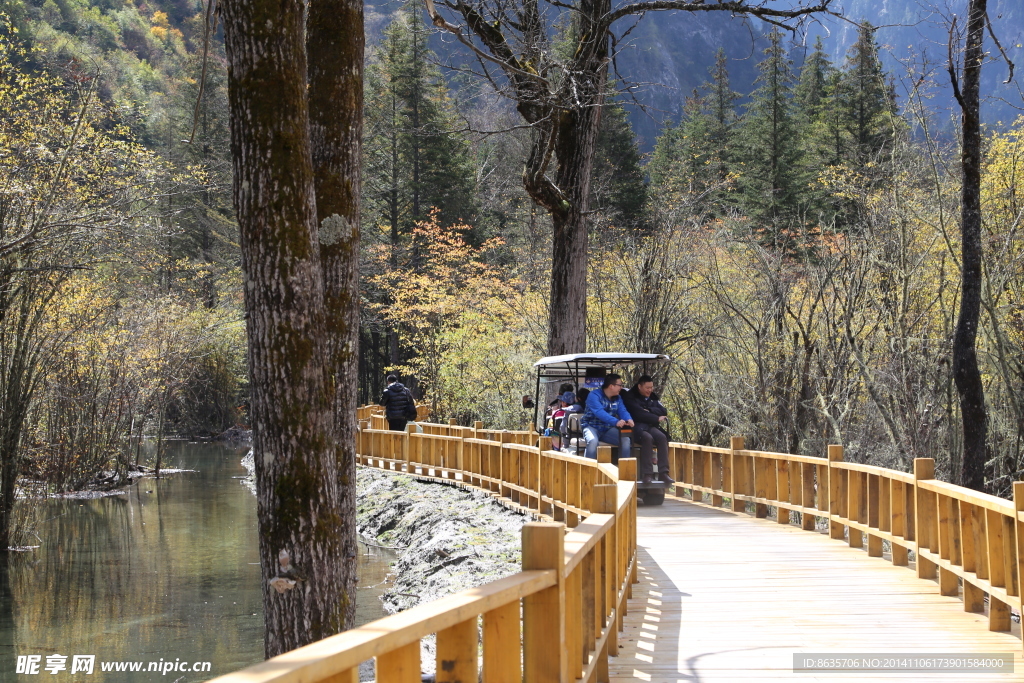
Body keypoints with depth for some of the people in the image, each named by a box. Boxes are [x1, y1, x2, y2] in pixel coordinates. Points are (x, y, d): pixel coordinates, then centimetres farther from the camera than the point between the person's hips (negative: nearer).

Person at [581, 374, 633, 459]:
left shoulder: (617, 398, 9)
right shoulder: (594, 395, -15)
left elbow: (623, 411, -5)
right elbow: (599, 412, -31)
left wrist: (629, 419, -31)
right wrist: (616, 422, -46)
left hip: (607, 430, 6)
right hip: (592, 427, -6)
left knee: (625, 439, -15)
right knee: (593, 441, -37)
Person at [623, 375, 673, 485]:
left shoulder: (652, 397, 22)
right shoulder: (630, 397, 0)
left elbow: (663, 412, 9)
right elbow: (638, 415, -13)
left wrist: (648, 410, -7)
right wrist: (657, 419, -8)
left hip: (650, 426, 6)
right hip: (636, 427, -6)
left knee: (662, 437, -26)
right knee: (647, 438, -37)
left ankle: (663, 473, -30)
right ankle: (646, 474, -38)